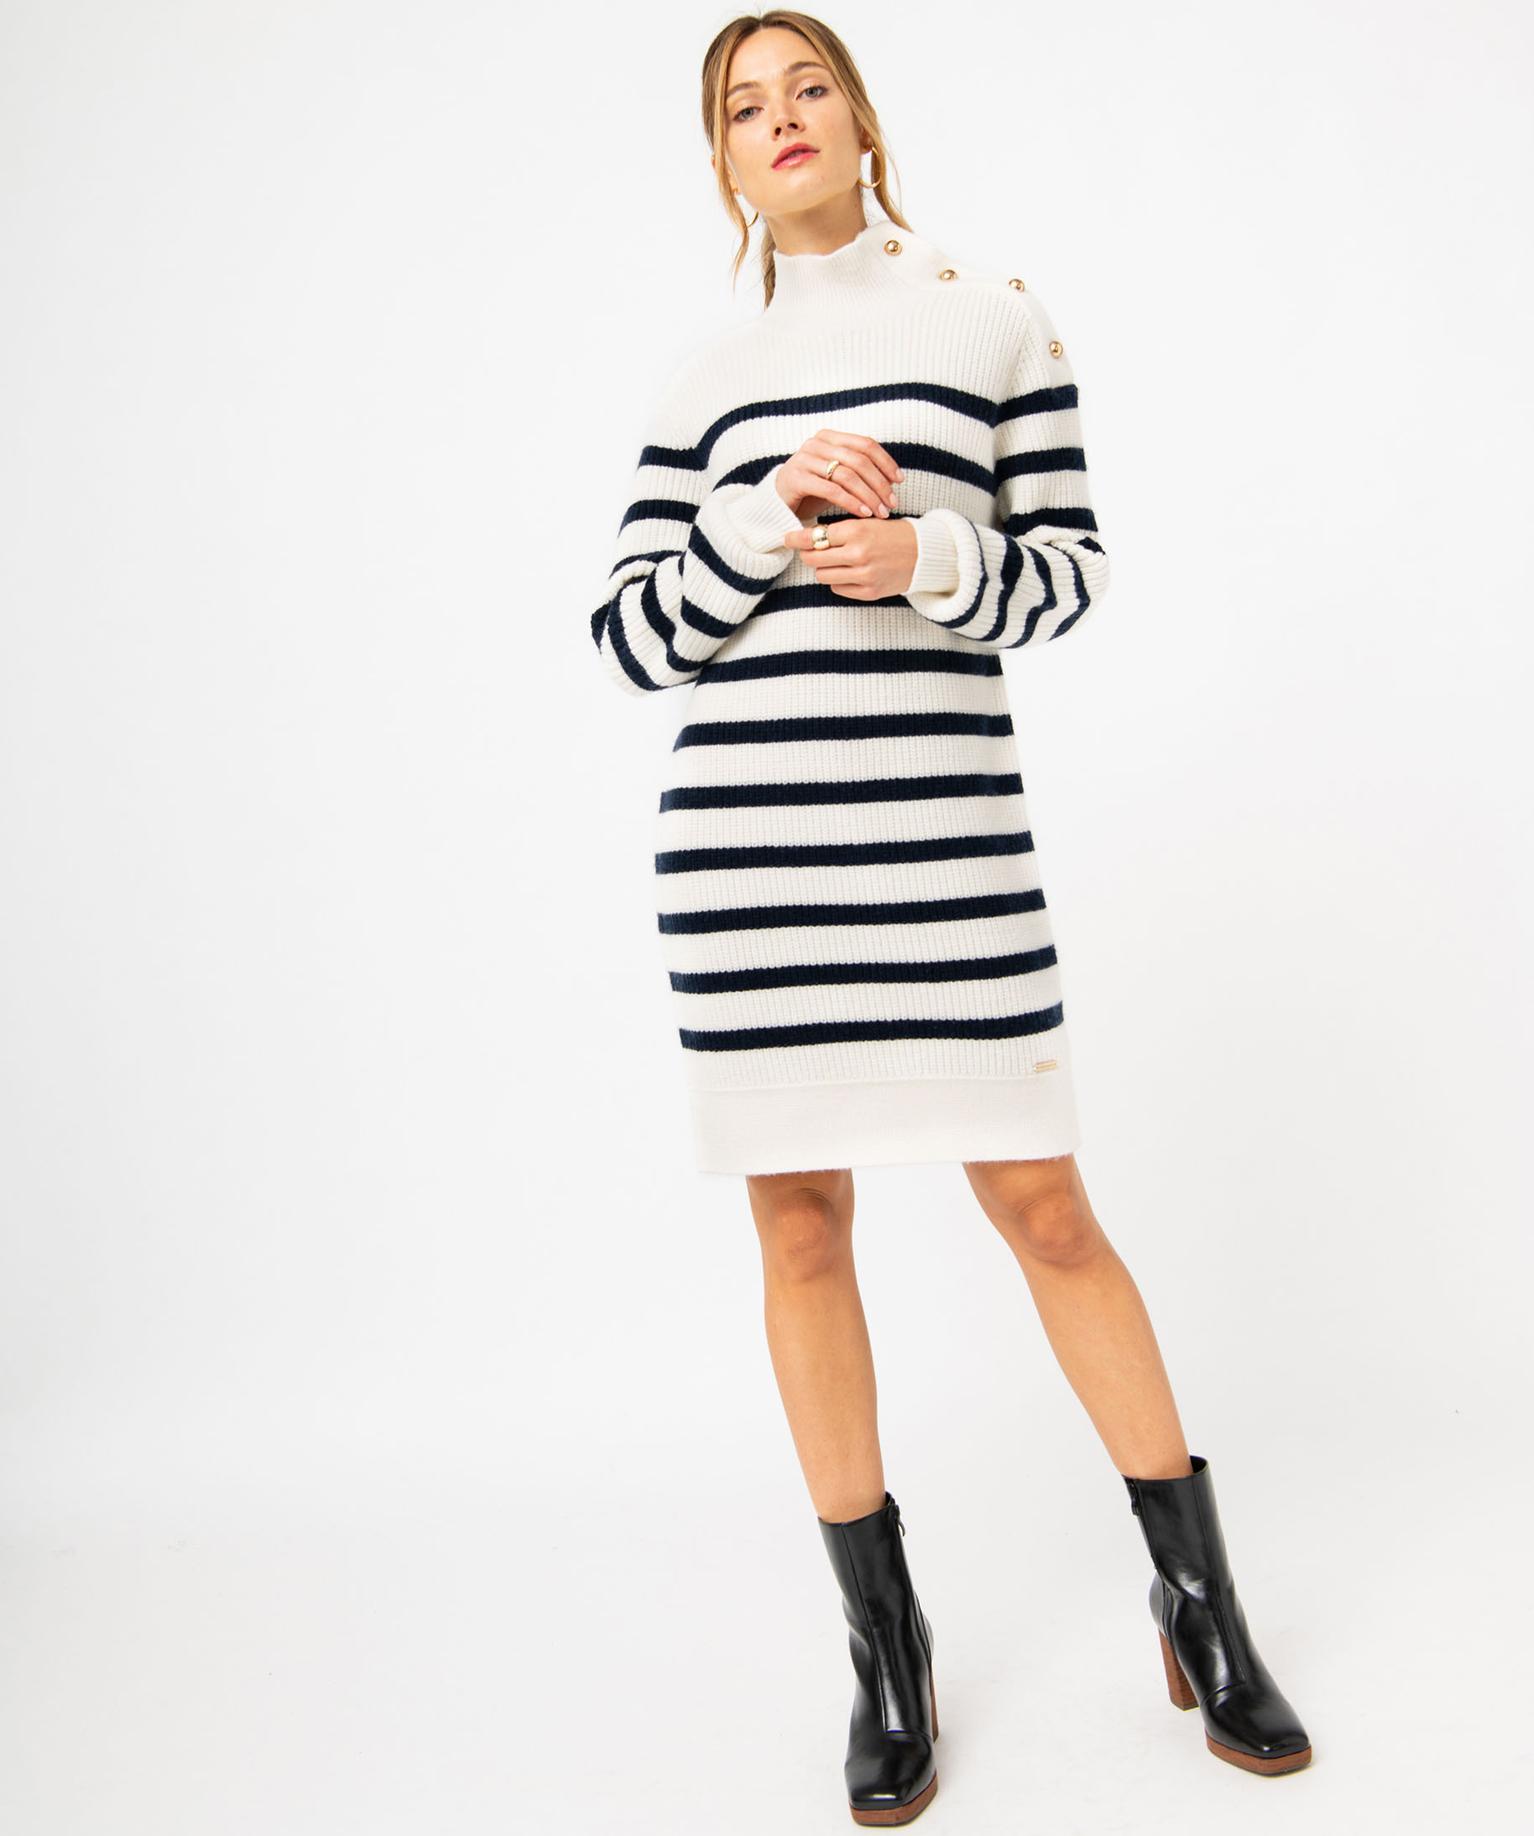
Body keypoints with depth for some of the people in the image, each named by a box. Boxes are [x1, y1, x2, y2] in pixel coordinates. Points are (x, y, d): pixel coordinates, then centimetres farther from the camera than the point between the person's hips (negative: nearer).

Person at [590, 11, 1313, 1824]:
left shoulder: (993, 319, 8)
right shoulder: (704, 383, 12)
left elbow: (1070, 568, 6)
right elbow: (625, 637, 8)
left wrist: (924, 557, -13)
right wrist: (765, 521, -8)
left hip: (945, 828, -2)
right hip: (744, 840, 2)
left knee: (1045, 1211, 1)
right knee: (799, 1225, 5)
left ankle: (1201, 1604, 22)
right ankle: (885, 1643, 22)